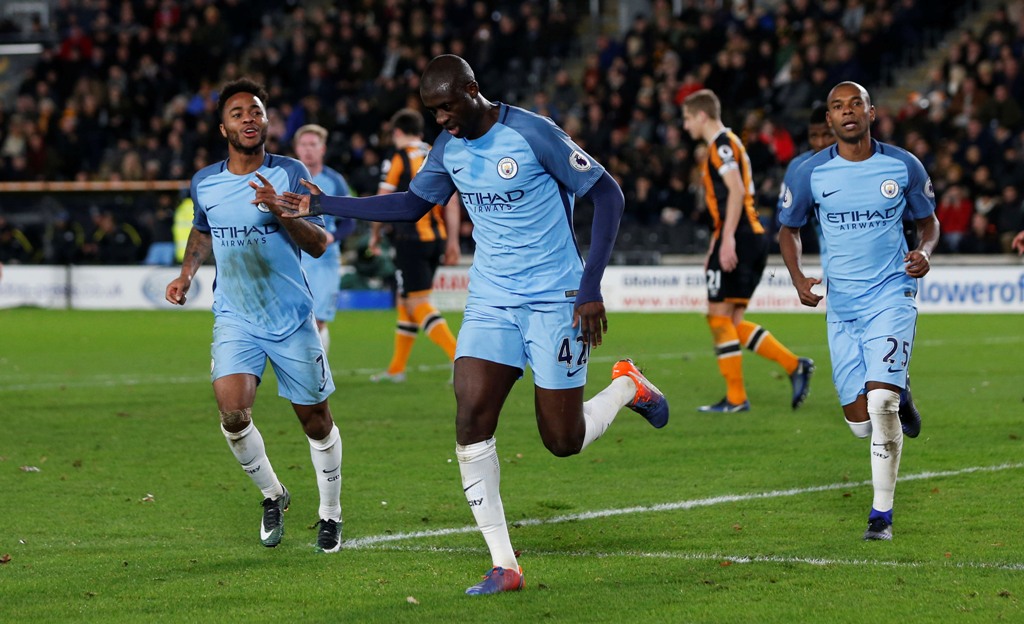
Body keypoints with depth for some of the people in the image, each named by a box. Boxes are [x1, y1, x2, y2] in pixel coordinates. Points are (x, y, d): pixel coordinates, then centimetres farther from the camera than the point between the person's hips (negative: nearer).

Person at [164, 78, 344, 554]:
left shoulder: (290, 174, -8)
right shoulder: (204, 183, 2)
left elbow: (319, 245, -10)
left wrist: (282, 213, -26)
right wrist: (186, 274, 9)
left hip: (291, 318, -2)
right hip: (235, 318, 2)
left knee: (315, 419, 5)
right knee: (232, 412, -18)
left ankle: (330, 514, 26)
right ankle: (272, 494, 8)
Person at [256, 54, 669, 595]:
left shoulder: (532, 134, -16)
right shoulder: (449, 147, 4)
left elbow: (607, 195, -12)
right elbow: (412, 205, 19)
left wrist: (592, 285, -17)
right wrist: (319, 205, 11)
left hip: (554, 301, -5)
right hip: (490, 301, 5)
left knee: (563, 442, -2)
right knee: (470, 422, -13)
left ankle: (627, 386, 32)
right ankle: (503, 565, -7)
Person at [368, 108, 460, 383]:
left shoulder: (397, 159, -5)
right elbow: (452, 202, 9)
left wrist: (375, 235, 9)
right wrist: (452, 241, 11)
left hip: (410, 239, -7)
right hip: (436, 237, 7)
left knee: (418, 303, -8)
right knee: (405, 300, 17)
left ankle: (460, 357, -23)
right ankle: (396, 369, 22)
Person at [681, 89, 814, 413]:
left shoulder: (722, 144, -8)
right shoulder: (724, 145, 23)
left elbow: (736, 191, -20)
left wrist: (727, 239, -25)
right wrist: (714, 249, 28)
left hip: (738, 238, -10)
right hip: (753, 238, 10)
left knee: (719, 316, -5)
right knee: (731, 322, 9)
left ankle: (736, 398, -4)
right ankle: (795, 365, 3)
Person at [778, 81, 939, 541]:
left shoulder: (904, 166, -2)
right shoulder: (812, 172, 0)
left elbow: (928, 221, 12)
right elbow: (788, 229, 13)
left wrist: (925, 251, -10)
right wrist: (797, 278, -4)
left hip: (891, 296, -2)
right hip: (841, 305, 2)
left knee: (881, 404, -18)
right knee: (861, 423, 0)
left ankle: (882, 512, -3)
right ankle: (898, 401, 38)